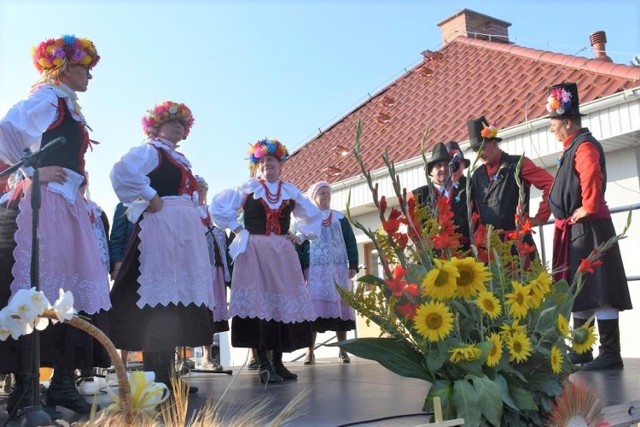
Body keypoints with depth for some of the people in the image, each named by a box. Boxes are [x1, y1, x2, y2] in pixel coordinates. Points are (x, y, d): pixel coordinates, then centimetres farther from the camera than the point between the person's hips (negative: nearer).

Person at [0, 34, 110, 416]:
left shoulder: (68, 106, 22)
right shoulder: (47, 98, -4)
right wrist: (33, 173, -13)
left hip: (70, 205, 9)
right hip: (47, 202, -9)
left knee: (79, 288, 4)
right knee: (38, 290, -11)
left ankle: (64, 380, 7)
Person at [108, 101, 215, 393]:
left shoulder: (181, 160, 26)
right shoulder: (149, 151, 0)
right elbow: (122, 172, -19)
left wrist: (200, 198, 13)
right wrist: (149, 198, -16)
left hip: (186, 230, 9)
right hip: (161, 226, -9)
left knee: (180, 295, 7)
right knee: (159, 294, -12)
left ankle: (166, 373, 13)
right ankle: (154, 376, -8)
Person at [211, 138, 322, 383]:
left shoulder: (291, 192, 13)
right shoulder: (247, 189, 6)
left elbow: (314, 217, 23)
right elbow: (217, 206, 5)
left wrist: (300, 236, 10)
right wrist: (236, 228, 0)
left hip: (282, 252, 3)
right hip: (253, 251, -3)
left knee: (284, 303, 1)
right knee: (257, 303, -10)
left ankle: (278, 361, 10)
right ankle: (263, 364, -8)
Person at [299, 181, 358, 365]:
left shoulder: (340, 218, 13)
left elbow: (351, 242, 10)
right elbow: (299, 245, 3)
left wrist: (353, 265, 0)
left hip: (338, 270, 2)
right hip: (315, 270, -1)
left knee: (340, 305, 1)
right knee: (314, 307, -6)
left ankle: (342, 350, 8)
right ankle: (310, 352, -2)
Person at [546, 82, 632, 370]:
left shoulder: (584, 145, -13)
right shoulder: (573, 148, 18)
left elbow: (592, 178, -32)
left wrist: (589, 208, -21)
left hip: (589, 228, -10)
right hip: (576, 230, 10)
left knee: (598, 289, -7)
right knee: (580, 289, 13)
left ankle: (610, 355, -3)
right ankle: (581, 351, 21)